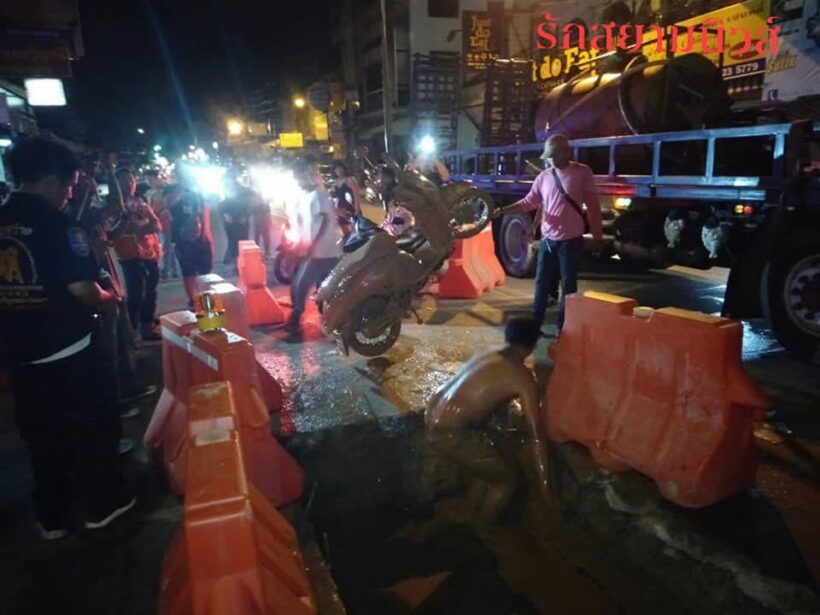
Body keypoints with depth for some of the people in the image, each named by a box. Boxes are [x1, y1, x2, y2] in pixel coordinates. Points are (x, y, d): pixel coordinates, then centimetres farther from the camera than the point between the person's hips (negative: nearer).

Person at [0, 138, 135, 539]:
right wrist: (107, 299, -1)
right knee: (92, 426, 12)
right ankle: (102, 503, 25)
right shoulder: (57, 224, -17)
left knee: (42, 435, 16)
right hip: (69, 349, -6)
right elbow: (81, 289, -21)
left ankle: (52, 517, 29)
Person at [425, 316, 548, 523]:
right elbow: (536, 435, -9)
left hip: (432, 418, 8)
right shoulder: (522, 378, -8)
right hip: (451, 431, -8)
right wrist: (545, 484, -3)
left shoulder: (486, 355, 14)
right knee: (507, 479, 10)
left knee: (489, 467, 27)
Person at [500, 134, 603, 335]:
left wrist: (597, 235, -1)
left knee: (568, 285, 6)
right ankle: (535, 322, 22)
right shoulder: (544, 176, 5)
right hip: (547, 240, 3)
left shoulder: (583, 173, -4)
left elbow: (593, 205, -2)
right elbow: (529, 202, 6)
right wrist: (502, 210, -8)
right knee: (542, 283, 10)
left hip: (571, 241, -3)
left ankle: (562, 326, 18)